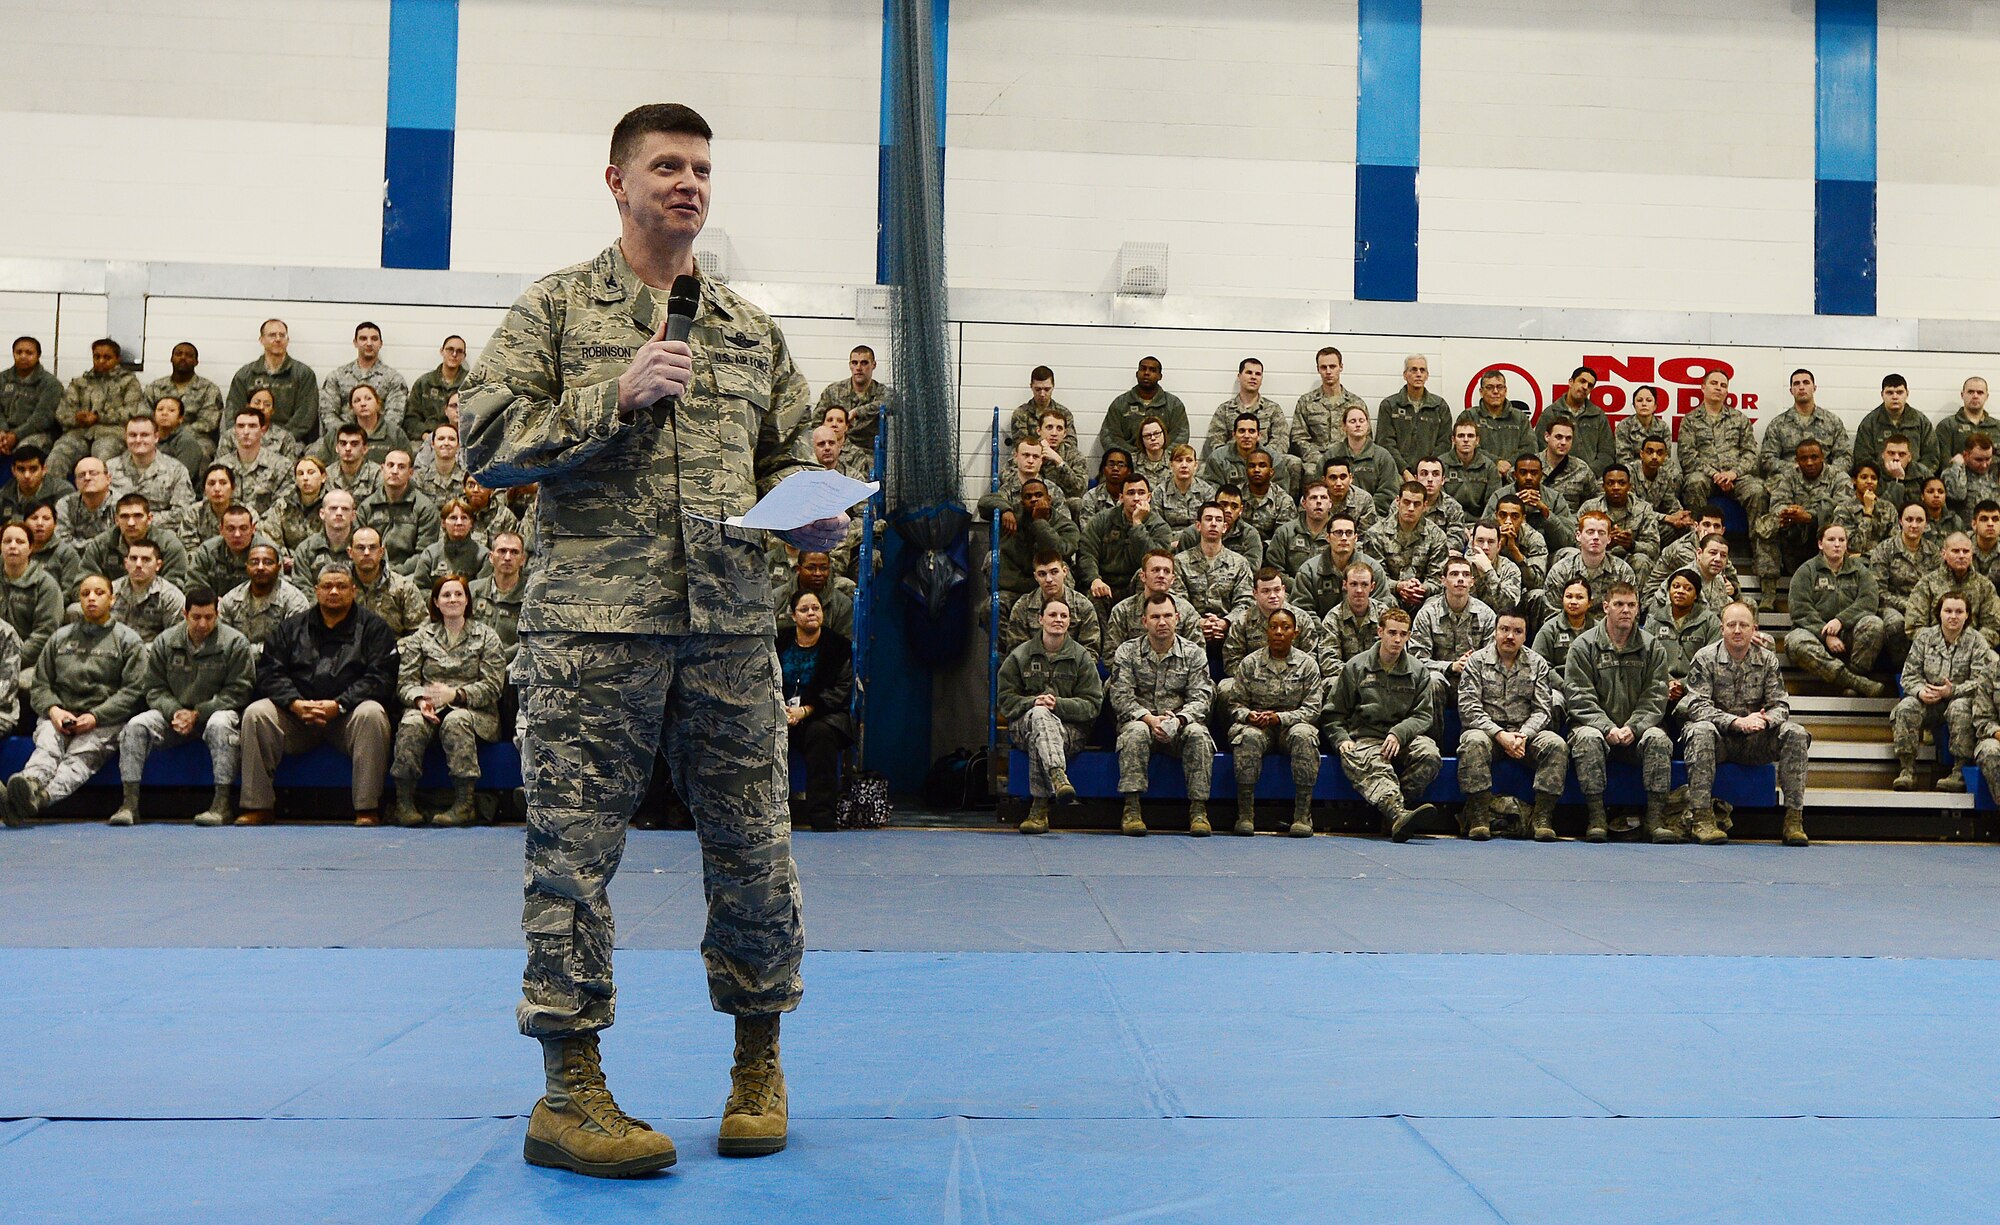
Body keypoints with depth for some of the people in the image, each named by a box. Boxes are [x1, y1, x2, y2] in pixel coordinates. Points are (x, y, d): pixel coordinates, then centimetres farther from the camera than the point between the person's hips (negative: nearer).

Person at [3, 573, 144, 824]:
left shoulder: (127, 640, 12)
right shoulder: (60, 638, 24)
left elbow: (134, 690, 1)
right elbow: (40, 684, 19)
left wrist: (95, 716, -12)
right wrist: (53, 709, -5)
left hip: (105, 721, -3)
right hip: (58, 716, 3)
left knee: (81, 755, -34)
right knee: (47, 746, -32)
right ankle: (30, 782, -63)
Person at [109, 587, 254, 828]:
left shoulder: (235, 643, -6)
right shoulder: (165, 642, 5)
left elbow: (237, 692, -9)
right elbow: (154, 689, 6)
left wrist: (198, 714, -17)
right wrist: (174, 712, -15)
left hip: (214, 711, -3)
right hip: (173, 712, 4)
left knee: (220, 724, -37)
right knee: (136, 725, -21)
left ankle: (222, 802, -34)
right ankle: (130, 803, -20)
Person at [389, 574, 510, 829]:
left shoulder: (485, 636, 9)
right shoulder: (422, 637, 17)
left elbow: (492, 686, -1)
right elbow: (405, 681, 8)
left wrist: (455, 695, -16)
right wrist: (420, 699, -15)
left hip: (473, 710, -2)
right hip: (430, 709, 2)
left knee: (455, 721, -37)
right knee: (411, 723, -32)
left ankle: (464, 804, -38)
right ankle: (404, 801, -28)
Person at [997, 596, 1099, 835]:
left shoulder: (1081, 657, 10)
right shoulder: (1020, 655, 11)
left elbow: (1092, 704, 2)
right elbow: (1005, 699, 6)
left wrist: (1058, 704, -16)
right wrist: (1033, 702, -15)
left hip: (1070, 729, 0)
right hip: (1024, 724, 0)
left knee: (1037, 740, -36)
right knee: (1039, 715, -37)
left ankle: (1039, 806, -41)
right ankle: (1058, 776, -61)